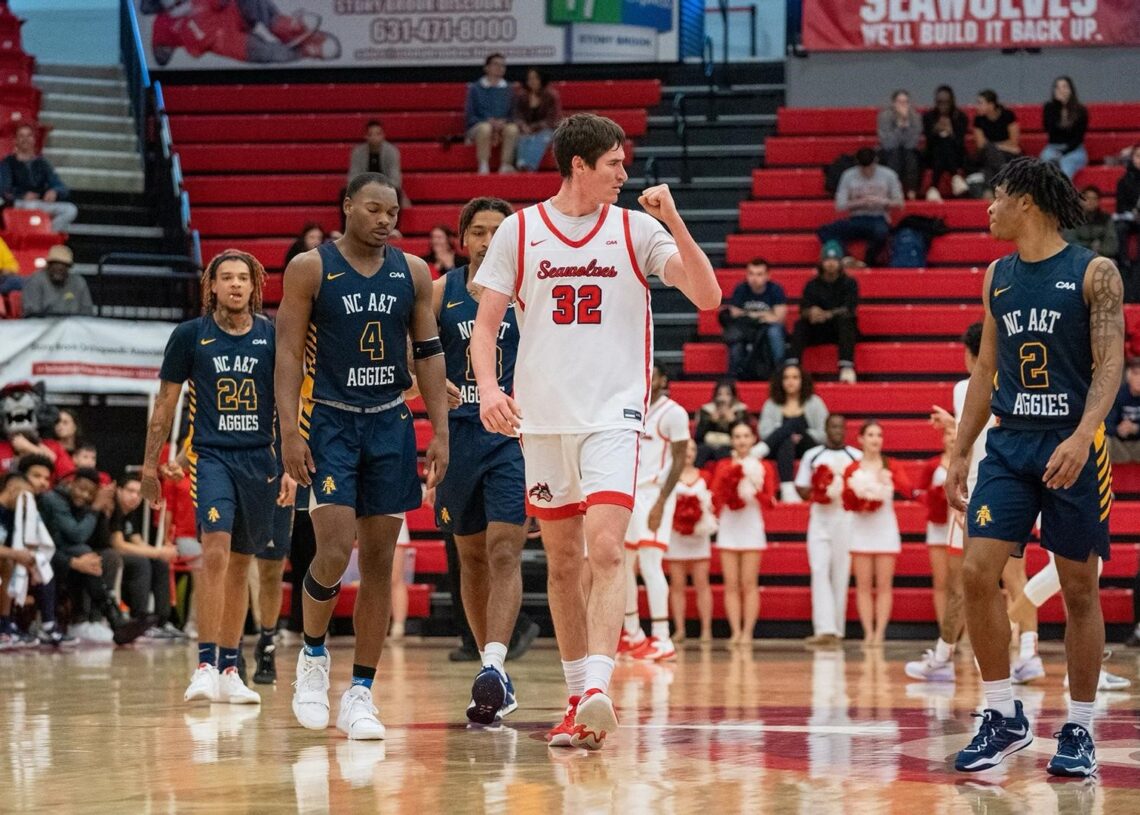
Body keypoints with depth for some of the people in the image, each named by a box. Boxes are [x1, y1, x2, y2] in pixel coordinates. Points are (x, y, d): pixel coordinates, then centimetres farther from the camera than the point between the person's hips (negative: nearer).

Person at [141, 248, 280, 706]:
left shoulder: (273, 337, 4)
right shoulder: (190, 335, 0)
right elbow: (165, 403, 7)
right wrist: (150, 464, 6)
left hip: (259, 459, 3)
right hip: (211, 454, -3)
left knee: (240, 565, 9)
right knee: (215, 552, -20)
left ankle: (229, 670, 18)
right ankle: (205, 666, -21)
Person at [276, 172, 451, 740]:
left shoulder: (412, 273, 6)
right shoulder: (310, 269, -4)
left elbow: (429, 352, 9)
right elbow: (288, 352, -6)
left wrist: (440, 431, 1)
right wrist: (289, 431, -15)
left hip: (391, 423, 4)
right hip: (329, 422, -4)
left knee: (379, 560, 1)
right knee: (335, 549, -16)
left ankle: (360, 694, 6)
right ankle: (313, 655, 11)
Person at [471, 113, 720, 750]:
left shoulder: (637, 229, 2)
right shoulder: (520, 230, 4)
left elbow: (708, 296, -6)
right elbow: (486, 322, 5)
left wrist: (673, 220, -16)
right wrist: (488, 387, -12)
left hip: (613, 416, -2)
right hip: (542, 417, 2)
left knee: (606, 551, -18)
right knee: (563, 562, 9)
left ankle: (598, 690, -26)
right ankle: (578, 697, 19)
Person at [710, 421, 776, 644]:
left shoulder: (764, 467, 6)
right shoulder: (724, 466, 9)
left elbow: (768, 499, -5)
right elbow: (716, 496, -3)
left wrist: (754, 493, -24)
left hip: (752, 527, -1)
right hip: (728, 527, 1)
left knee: (749, 584, -3)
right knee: (731, 585, -2)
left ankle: (748, 632, -3)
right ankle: (735, 632, -2)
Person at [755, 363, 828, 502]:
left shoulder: (814, 402, 14)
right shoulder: (771, 404, 16)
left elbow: (824, 433, 4)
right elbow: (764, 431, 1)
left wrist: (800, 437, -13)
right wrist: (790, 437, -17)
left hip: (808, 449, 0)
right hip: (782, 449, 0)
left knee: (794, 423, -29)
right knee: (786, 442, -38)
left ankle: (760, 450, -47)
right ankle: (787, 489, -57)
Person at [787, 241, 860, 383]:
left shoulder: (849, 283, 2)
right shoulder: (812, 285, 8)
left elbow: (848, 309, -13)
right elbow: (803, 309, -4)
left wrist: (826, 315, -30)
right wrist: (811, 313, -31)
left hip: (842, 329, -2)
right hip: (818, 330, 2)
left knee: (845, 319, -34)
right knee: (800, 324, -25)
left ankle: (847, 367, -46)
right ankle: (792, 365, -39)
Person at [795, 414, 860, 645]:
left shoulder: (857, 457, 6)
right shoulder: (812, 456, 9)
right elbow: (801, 488, 10)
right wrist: (815, 493, -11)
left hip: (847, 519, 0)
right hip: (820, 519, 0)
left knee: (841, 574, 3)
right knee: (820, 571, -11)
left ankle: (837, 629, 10)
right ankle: (824, 628, -18)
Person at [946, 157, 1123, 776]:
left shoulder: (1094, 273, -6)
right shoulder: (998, 276, 11)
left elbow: (1110, 363, -13)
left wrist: (1082, 436, -28)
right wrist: (960, 453, 13)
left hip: (1072, 447, -5)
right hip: (1010, 445, 5)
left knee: (1079, 588, 2)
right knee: (977, 572, -8)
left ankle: (1079, 730, 11)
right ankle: (1003, 717, 3)